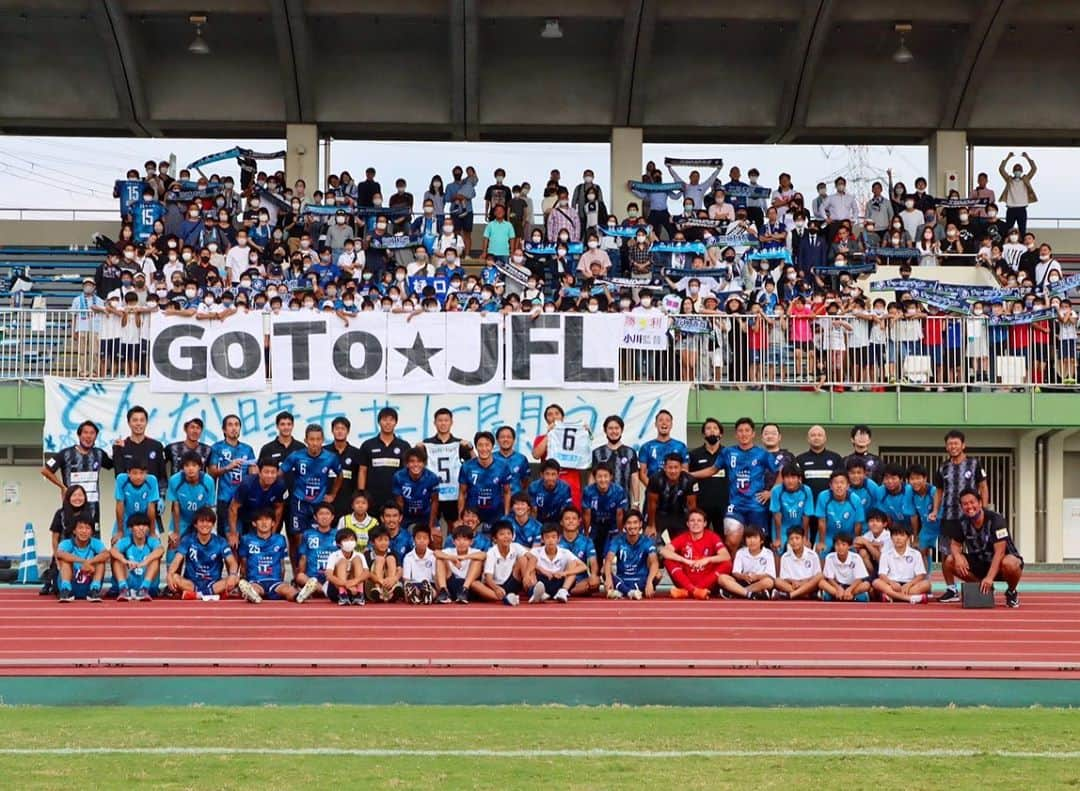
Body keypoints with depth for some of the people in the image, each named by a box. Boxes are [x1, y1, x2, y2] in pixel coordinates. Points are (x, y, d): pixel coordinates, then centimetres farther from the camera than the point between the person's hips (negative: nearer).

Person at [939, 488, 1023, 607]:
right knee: (949, 561, -15)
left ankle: (1012, 592, -6)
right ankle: (983, 588, 4)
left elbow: (999, 552, -29)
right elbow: (955, 544, 0)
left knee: (1009, 564, -41)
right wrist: (958, 557, -26)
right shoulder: (963, 522, -7)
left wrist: (989, 577, -38)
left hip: (999, 563, -5)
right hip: (980, 562, 5)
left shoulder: (995, 520, -23)